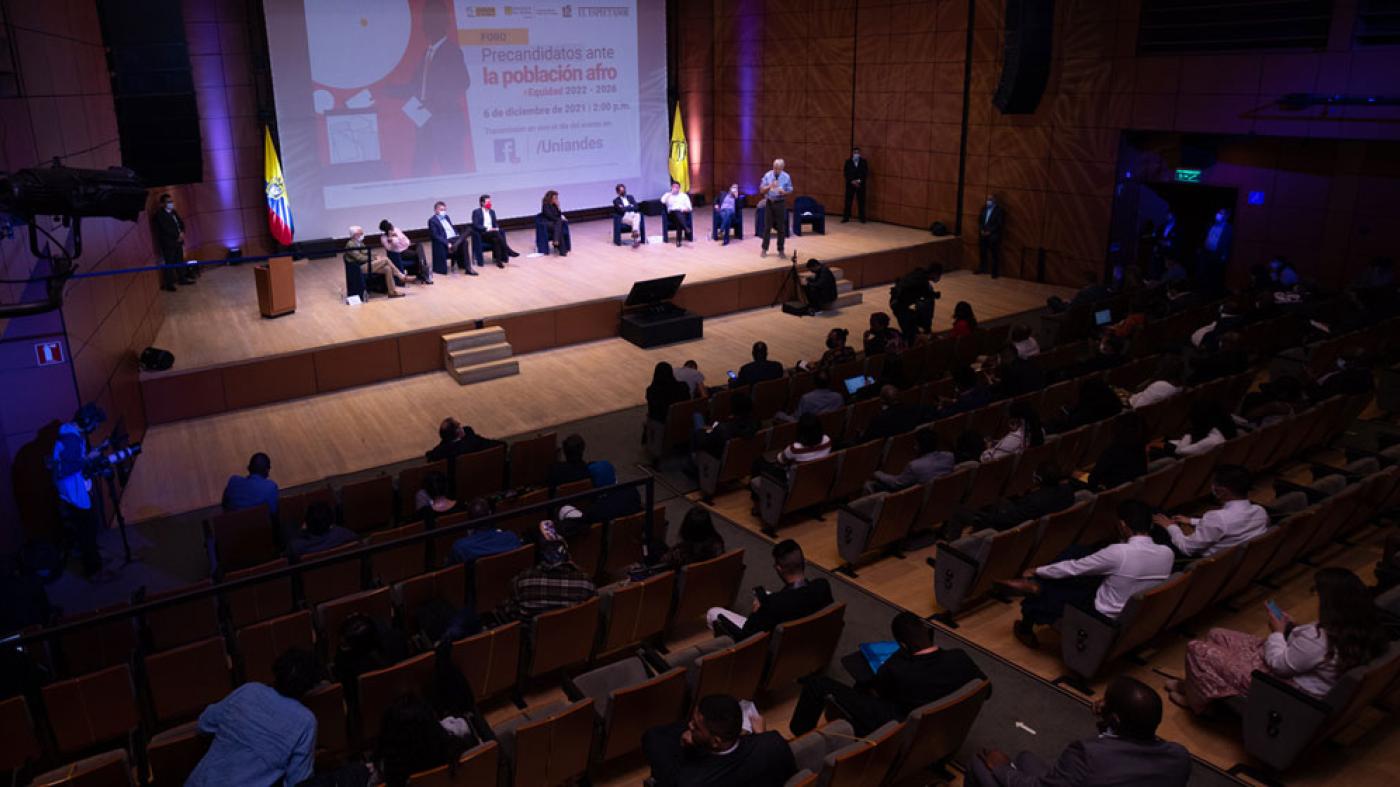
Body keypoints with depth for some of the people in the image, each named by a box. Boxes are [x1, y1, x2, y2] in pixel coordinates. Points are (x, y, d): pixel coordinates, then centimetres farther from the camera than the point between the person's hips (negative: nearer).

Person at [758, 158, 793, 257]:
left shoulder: (786, 177, -3)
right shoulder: (767, 175, -3)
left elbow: (790, 190, 2)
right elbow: (762, 189, -2)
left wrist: (783, 192, -20)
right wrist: (769, 186, -21)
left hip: (780, 203, 0)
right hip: (769, 203, 0)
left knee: (781, 227, 3)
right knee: (767, 226, 3)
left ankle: (781, 250, 13)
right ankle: (764, 249, 13)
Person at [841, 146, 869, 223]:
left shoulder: (864, 161, 3)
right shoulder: (848, 161, 4)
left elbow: (866, 173, 1)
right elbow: (845, 173, 0)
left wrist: (860, 181, -13)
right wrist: (852, 181, -12)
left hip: (861, 184, 0)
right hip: (850, 184, 0)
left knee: (861, 202, 2)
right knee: (848, 201, -1)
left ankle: (862, 218, 8)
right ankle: (846, 217, 5)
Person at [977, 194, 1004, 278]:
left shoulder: (999, 210, -6)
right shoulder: (984, 208, 11)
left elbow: (1000, 224, -11)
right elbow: (979, 220, 12)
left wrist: (990, 231, -15)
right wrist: (981, 230, -3)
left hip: (993, 235, -5)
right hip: (982, 234, 5)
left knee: (994, 254, -2)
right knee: (982, 252, 10)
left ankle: (995, 272, 3)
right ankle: (982, 269, 22)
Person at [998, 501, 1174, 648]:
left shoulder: (1118, 553, -30)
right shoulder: (1167, 553, -13)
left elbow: (1073, 568, -16)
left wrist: (1037, 571, 1)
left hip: (1104, 618, -6)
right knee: (1076, 551, 6)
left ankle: (1025, 630, 37)